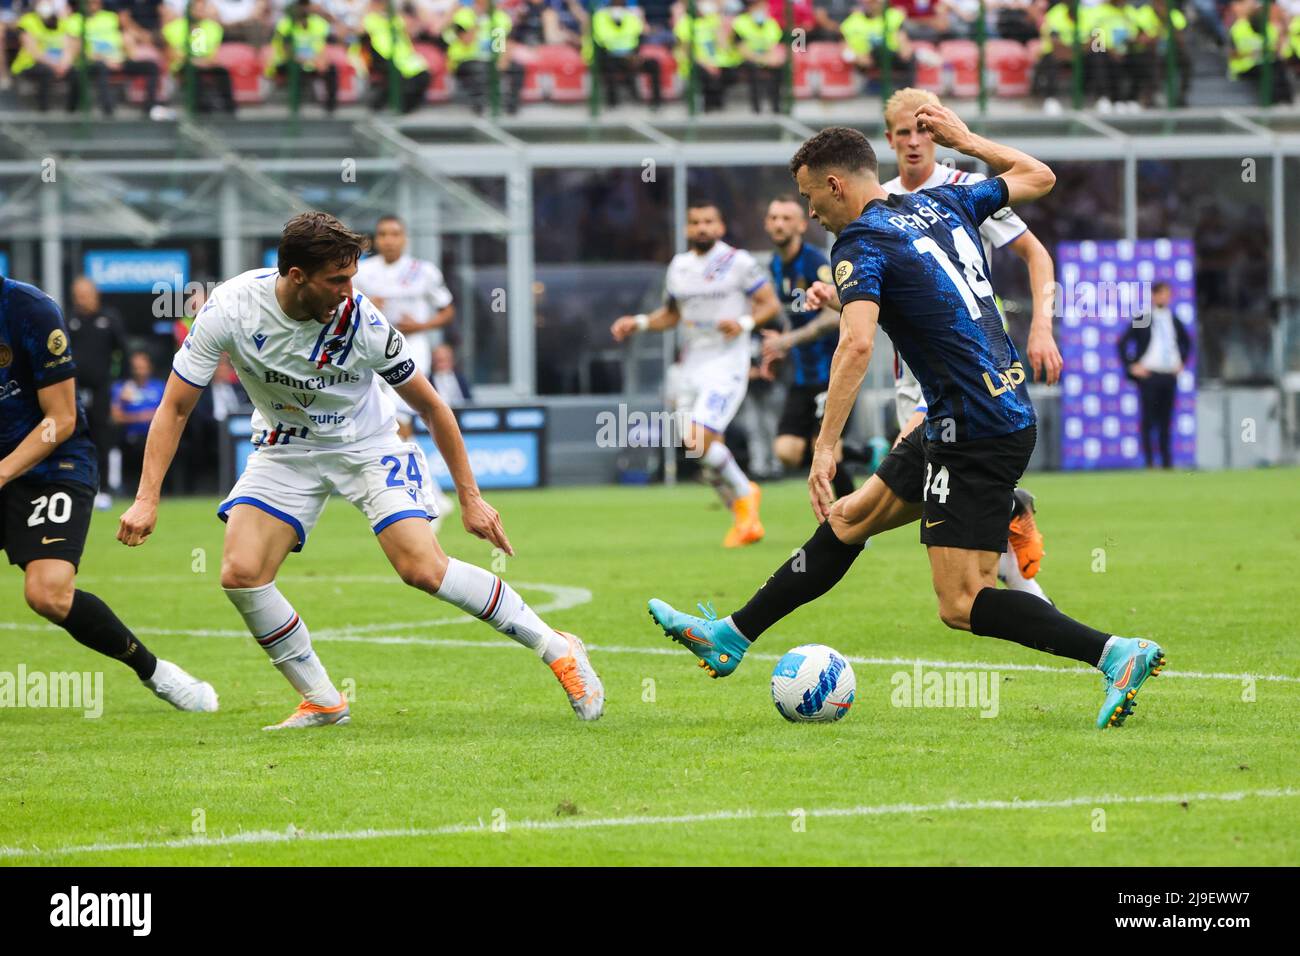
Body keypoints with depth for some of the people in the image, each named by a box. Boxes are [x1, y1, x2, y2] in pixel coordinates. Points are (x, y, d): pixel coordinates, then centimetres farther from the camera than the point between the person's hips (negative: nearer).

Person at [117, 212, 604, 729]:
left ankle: (555, 647, -3)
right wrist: (146, 498, -23)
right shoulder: (232, 308, -23)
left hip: (367, 444, -2)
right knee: (241, 574, -17)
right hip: (286, 448, 2)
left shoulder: (362, 322, -24)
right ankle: (324, 703, 0)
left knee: (424, 569, -20)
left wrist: (470, 497, -7)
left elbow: (431, 406, -10)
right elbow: (175, 407, -14)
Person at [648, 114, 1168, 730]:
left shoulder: (862, 242, -11)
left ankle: (1116, 654, -18)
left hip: (979, 435, -10)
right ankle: (730, 637, 28)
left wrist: (826, 446, -29)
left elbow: (857, 344, -27)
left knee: (962, 605, -10)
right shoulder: (943, 204, 11)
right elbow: (1038, 177, 26)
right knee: (848, 519, 18)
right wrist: (965, 140, 34)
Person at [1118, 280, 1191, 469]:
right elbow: (1122, 343, -5)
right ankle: (1149, 463, -4)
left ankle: (1167, 463, 9)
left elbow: (1186, 341, 30)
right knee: (1149, 420, -5)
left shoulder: (1173, 321, 11)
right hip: (1149, 375, -5)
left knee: (1165, 421, 7)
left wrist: (1182, 362, 20)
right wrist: (1131, 366, -7)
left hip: (1169, 375, 5)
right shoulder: (1142, 319, -4)